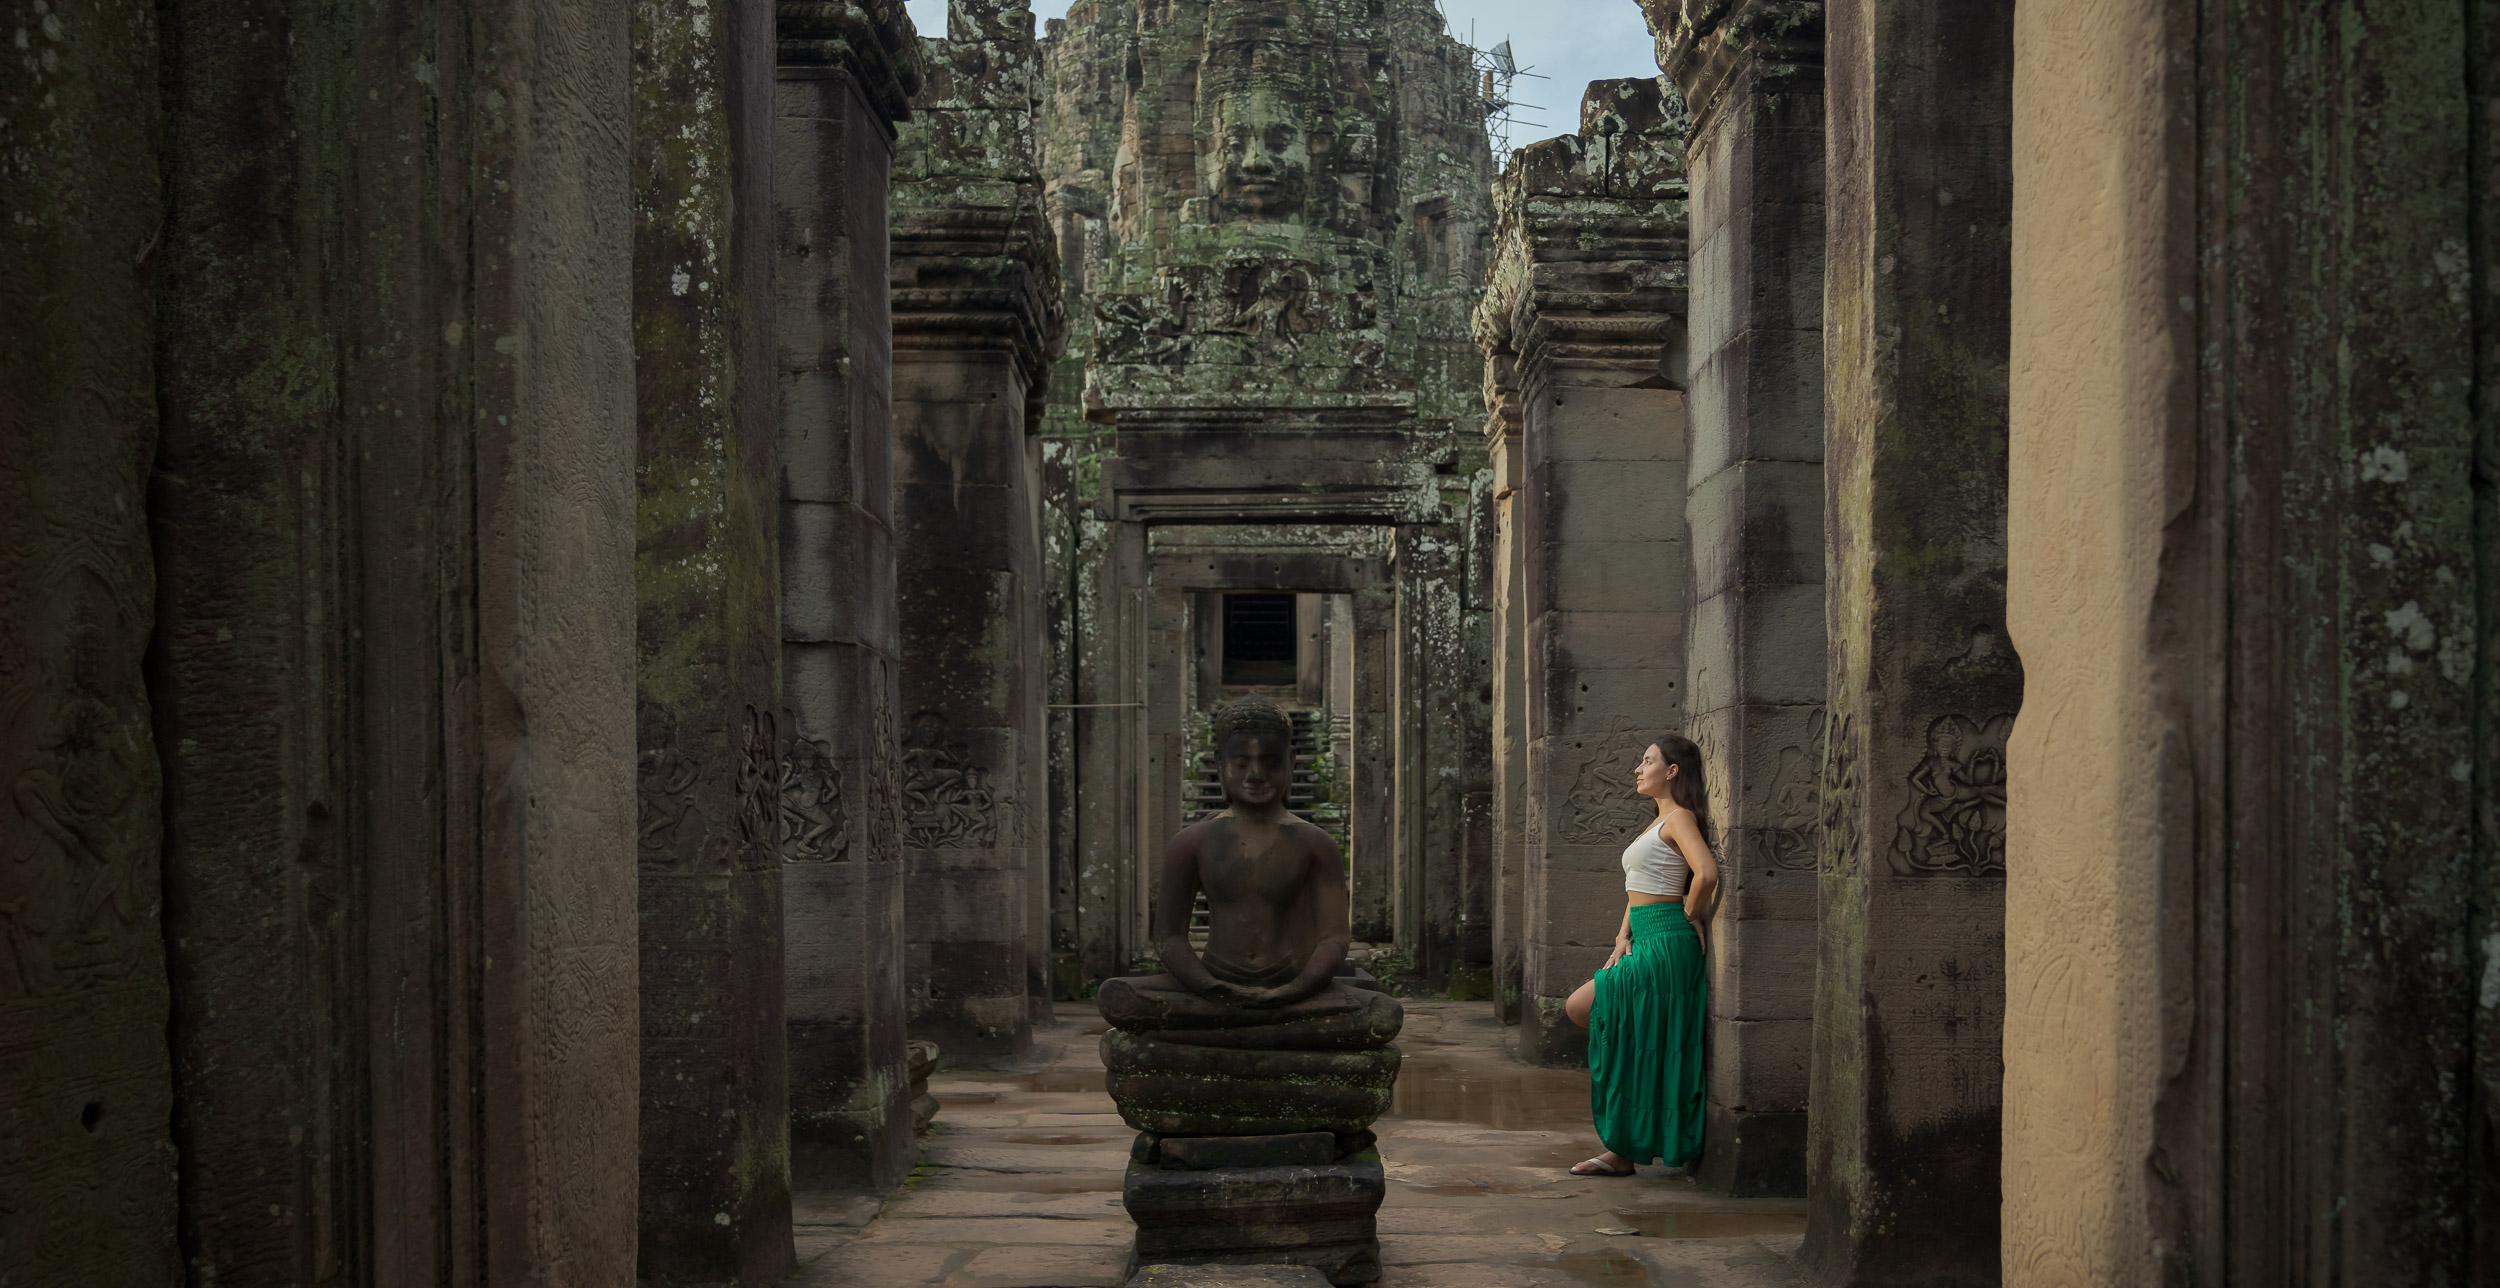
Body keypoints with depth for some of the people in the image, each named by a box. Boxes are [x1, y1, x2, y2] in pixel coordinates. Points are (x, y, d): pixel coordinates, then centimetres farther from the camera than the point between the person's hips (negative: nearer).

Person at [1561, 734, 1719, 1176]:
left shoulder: (1679, 818, -10)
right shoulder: (1658, 823, 20)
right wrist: (1623, 937, 8)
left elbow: (1706, 873, -28)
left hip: (1666, 941, -10)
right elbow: (1637, 890, 23)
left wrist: (1692, 916, -11)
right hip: (1645, 942, 10)